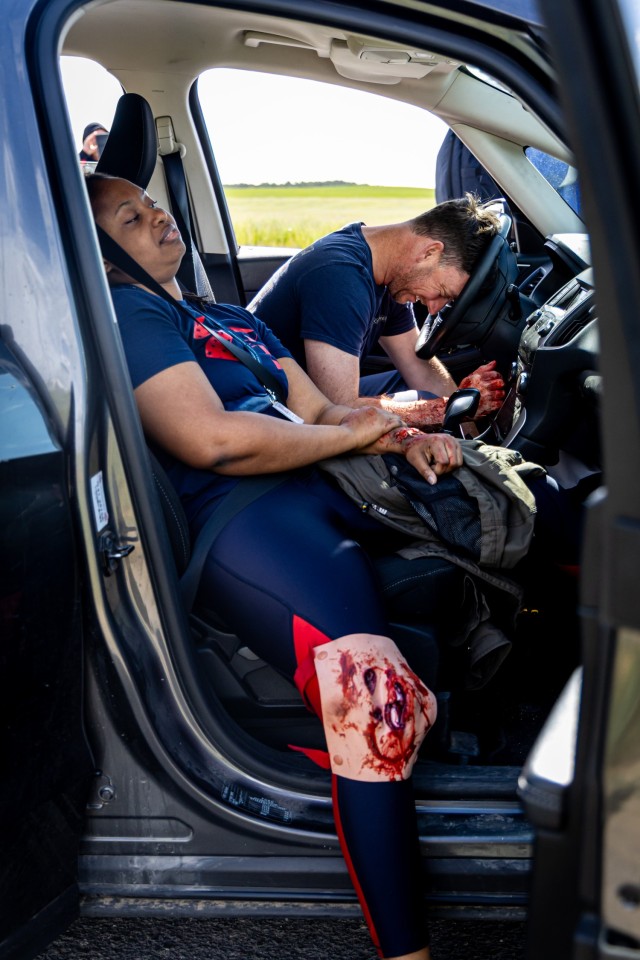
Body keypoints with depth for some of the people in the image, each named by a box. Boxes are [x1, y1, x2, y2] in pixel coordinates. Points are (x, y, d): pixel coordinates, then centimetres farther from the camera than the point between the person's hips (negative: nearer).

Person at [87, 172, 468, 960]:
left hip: (330, 488, 10)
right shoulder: (128, 315, 1)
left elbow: (319, 411, 23)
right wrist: (346, 434, -2)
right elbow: (211, 439, -14)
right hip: (240, 519, -10)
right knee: (372, 685, -33)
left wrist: (405, 438, 2)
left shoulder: (237, 321, 31)